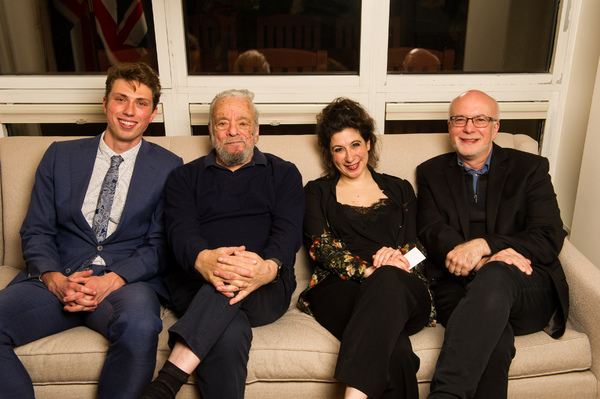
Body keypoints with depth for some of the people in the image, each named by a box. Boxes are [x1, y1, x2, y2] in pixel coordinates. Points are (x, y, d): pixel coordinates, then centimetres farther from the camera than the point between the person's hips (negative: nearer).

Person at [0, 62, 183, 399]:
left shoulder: (168, 167, 8)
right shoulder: (60, 156, 15)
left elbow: (161, 245, 2)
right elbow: (36, 231, 11)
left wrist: (111, 281, -14)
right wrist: (55, 280, -9)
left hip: (128, 282, -2)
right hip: (57, 279, 3)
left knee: (140, 326, -35)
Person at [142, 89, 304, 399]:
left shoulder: (283, 173, 17)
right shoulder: (185, 177, 18)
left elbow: (288, 230, -1)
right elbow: (181, 231, -1)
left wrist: (268, 267, -27)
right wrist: (203, 259, -28)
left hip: (267, 288, 0)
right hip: (196, 286, 0)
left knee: (235, 279, -37)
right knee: (229, 335, -36)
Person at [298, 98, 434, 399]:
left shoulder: (399, 190, 25)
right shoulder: (317, 192, 21)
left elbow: (416, 245, 16)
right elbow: (320, 247, 5)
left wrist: (398, 257, -11)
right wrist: (367, 269, -14)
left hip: (403, 288, 2)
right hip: (339, 287, -1)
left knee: (388, 279, -41)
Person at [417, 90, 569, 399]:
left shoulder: (530, 168, 13)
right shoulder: (431, 173, 18)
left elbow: (550, 239, 1)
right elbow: (431, 231, 2)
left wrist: (483, 245, -17)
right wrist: (483, 261, -18)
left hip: (527, 286, 0)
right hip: (459, 284, 1)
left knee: (495, 276, -38)